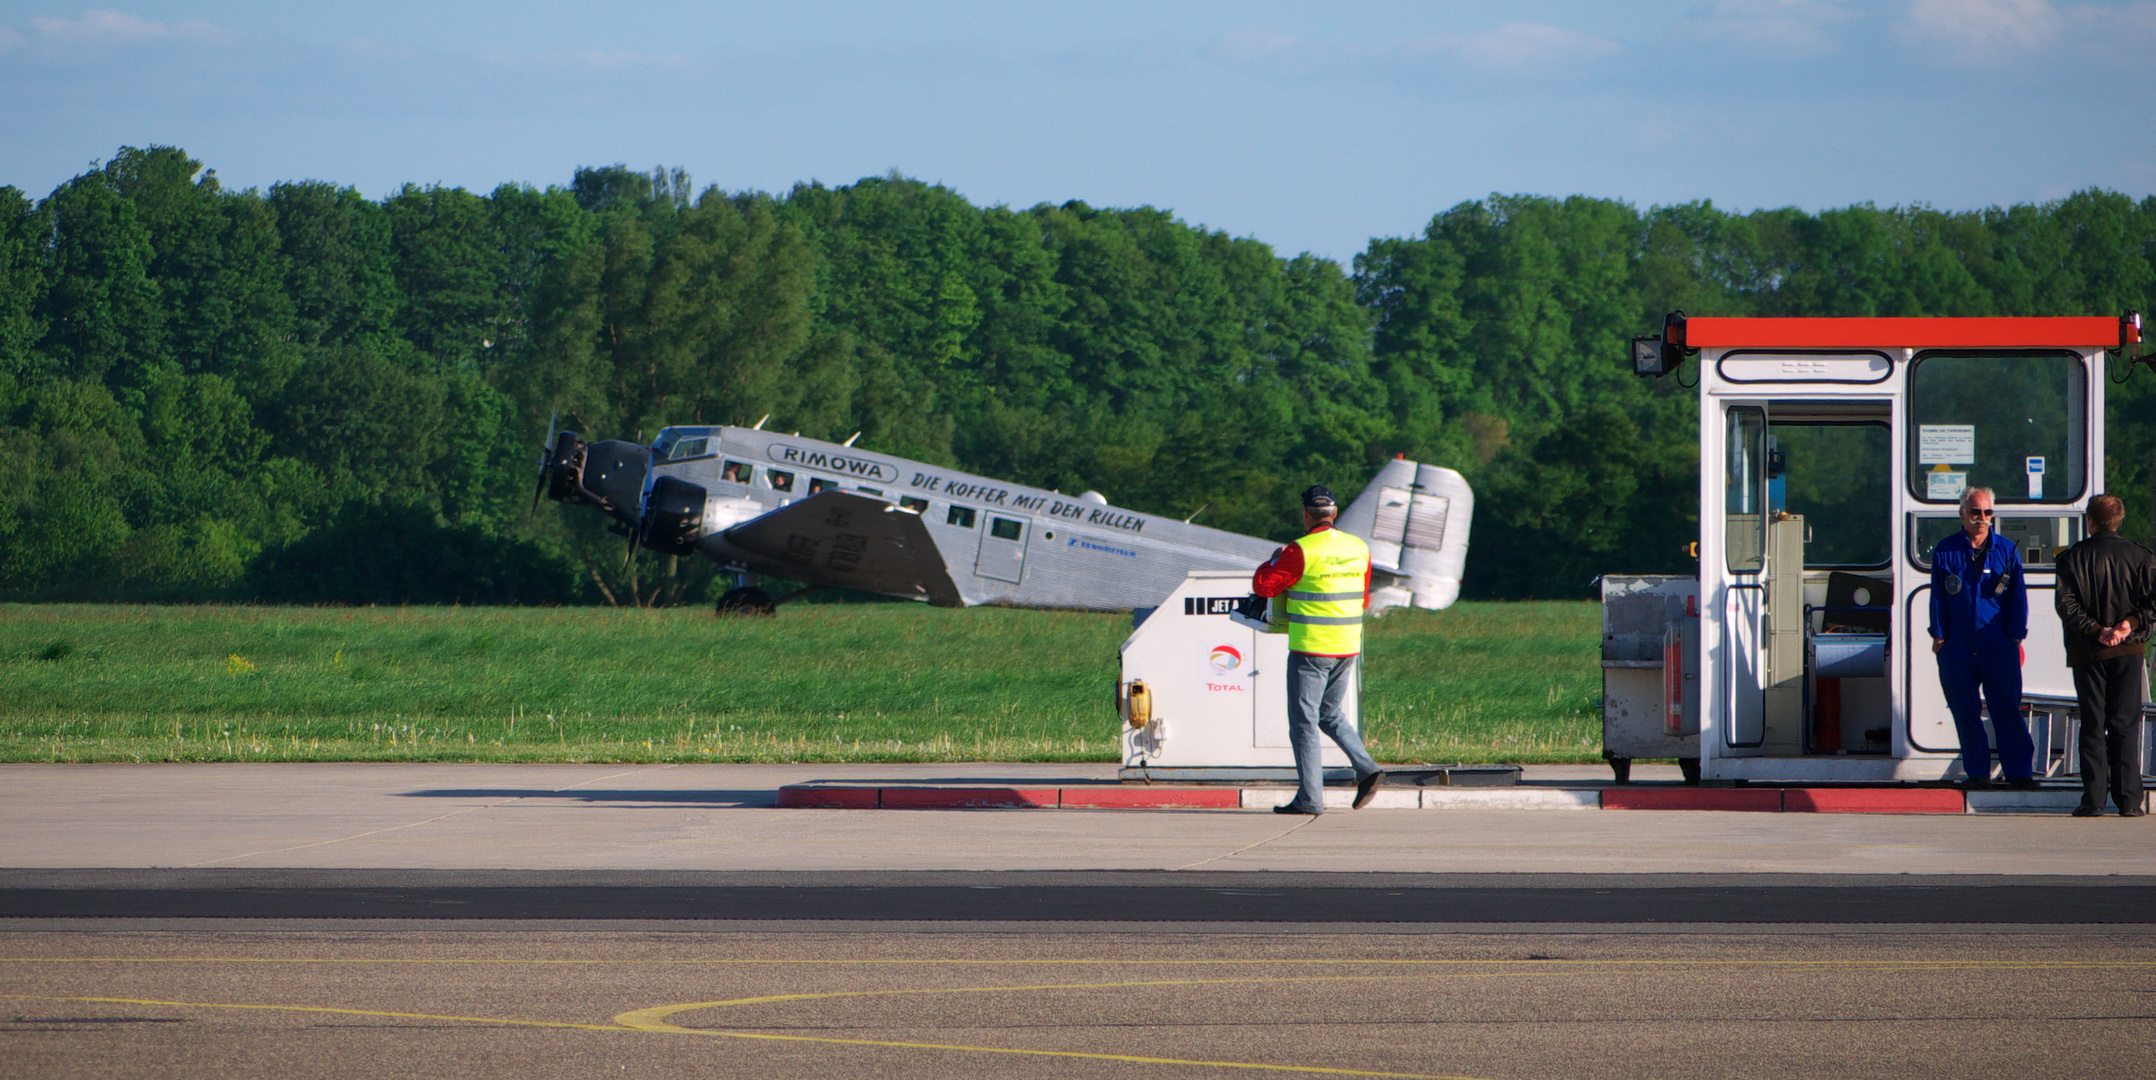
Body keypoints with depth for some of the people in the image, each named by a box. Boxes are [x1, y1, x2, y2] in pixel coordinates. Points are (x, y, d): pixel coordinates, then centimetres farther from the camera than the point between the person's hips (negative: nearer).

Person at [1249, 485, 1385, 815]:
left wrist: (1274, 560, 8)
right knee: (1331, 714, 21)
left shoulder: (1301, 552, -15)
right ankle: (1366, 768, 2)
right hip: (1347, 649, 6)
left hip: (1310, 650, -6)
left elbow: (1263, 585, -10)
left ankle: (1310, 797, 1)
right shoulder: (1359, 549, 5)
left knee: (1304, 722, 2)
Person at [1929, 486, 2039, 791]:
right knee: (1965, 713, 3)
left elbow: (2018, 597, 7)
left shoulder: (2006, 550, 6)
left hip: (1999, 648, -1)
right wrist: (1939, 636, 0)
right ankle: (1977, 774, 11)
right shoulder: (1946, 552, 6)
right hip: (1958, 649, 1)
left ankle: (2019, 772, 3)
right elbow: (1938, 597, 8)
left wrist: (2015, 636, 0)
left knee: (2007, 710, -2)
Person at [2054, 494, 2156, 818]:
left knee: (2092, 725, 4)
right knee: (2125, 725, 5)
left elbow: (2066, 604, -10)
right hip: (2129, 652, 1)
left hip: (2087, 653, -1)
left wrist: (2095, 630, -11)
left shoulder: (2073, 558, -1)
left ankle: (2093, 798, -3)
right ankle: (2129, 799, 0)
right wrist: (2130, 624, -11)